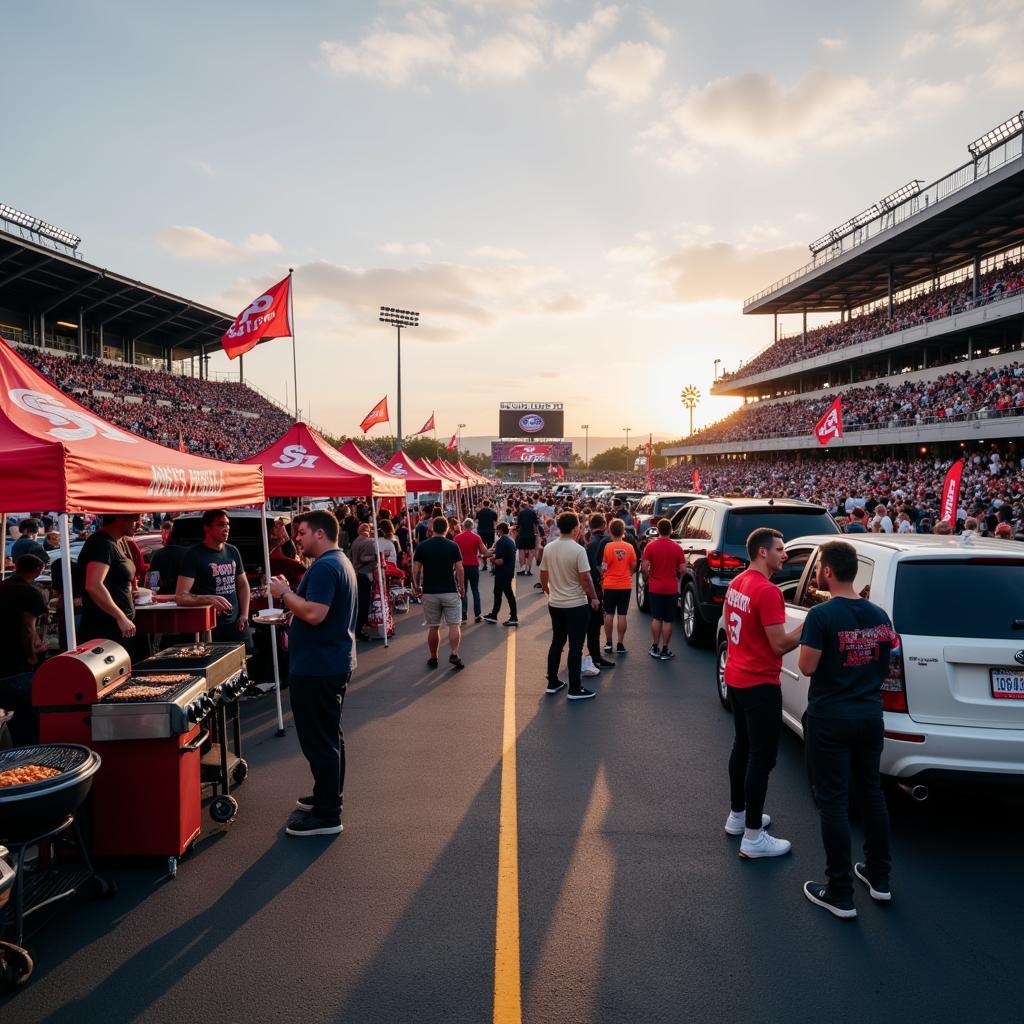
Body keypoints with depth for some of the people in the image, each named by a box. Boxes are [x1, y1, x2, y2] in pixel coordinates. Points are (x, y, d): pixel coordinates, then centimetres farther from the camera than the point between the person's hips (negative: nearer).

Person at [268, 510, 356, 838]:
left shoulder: (324, 568, -20)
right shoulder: (341, 563, 14)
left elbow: (314, 613, -28)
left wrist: (284, 593, -16)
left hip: (317, 668, -11)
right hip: (334, 662, 11)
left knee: (319, 740, -3)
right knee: (329, 735, 20)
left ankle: (326, 816, 6)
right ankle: (329, 797, 34)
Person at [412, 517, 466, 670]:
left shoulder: (422, 546, -1)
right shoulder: (453, 546, -3)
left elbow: (416, 570, -1)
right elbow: (459, 569, -4)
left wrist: (416, 585, 14)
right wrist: (462, 587, 7)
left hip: (429, 592, 1)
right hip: (450, 591, -1)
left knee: (433, 627, 10)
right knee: (454, 625, 2)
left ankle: (433, 659, 18)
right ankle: (454, 653, -15)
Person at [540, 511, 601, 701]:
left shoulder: (548, 548, 0)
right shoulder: (578, 550, -18)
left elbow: (543, 576, 7)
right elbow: (585, 578, -18)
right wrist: (594, 598, -5)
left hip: (555, 604, 6)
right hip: (576, 605, -6)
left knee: (557, 643, 17)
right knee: (575, 646, 2)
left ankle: (552, 683, 23)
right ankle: (574, 689, 7)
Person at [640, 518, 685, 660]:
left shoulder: (650, 546, -7)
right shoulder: (677, 548, -5)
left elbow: (644, 567, -10)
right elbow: (682, 570, -6)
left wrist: (647, 579, 7)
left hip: (655, 588, 1)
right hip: (671, 589, 0)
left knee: (656, 618, 12)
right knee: (668, 620, 5)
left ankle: (655, 648, 16)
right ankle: (665, 650, 9)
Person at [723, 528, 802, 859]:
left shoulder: (736, 583, 7)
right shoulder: (767, 591, -22)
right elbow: (780, 644, -22)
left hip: (736, 678, 10)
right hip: (760, 684, -10)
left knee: (742, 746, 20)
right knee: (762, 757, -1)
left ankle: (737, 816, 33)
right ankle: (753, 838, 6)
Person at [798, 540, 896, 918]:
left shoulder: (821, 615, -19)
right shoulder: (879, 615, 2)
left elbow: (807, 667, -16)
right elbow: (886, 666, 12)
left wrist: (806, 636, 0)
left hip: (830, 720, -6)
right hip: (870, 716, 6)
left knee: (833, 802, 2)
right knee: (871, 792, 20)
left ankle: (840, 894, 11)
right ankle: (879, 877, 33)